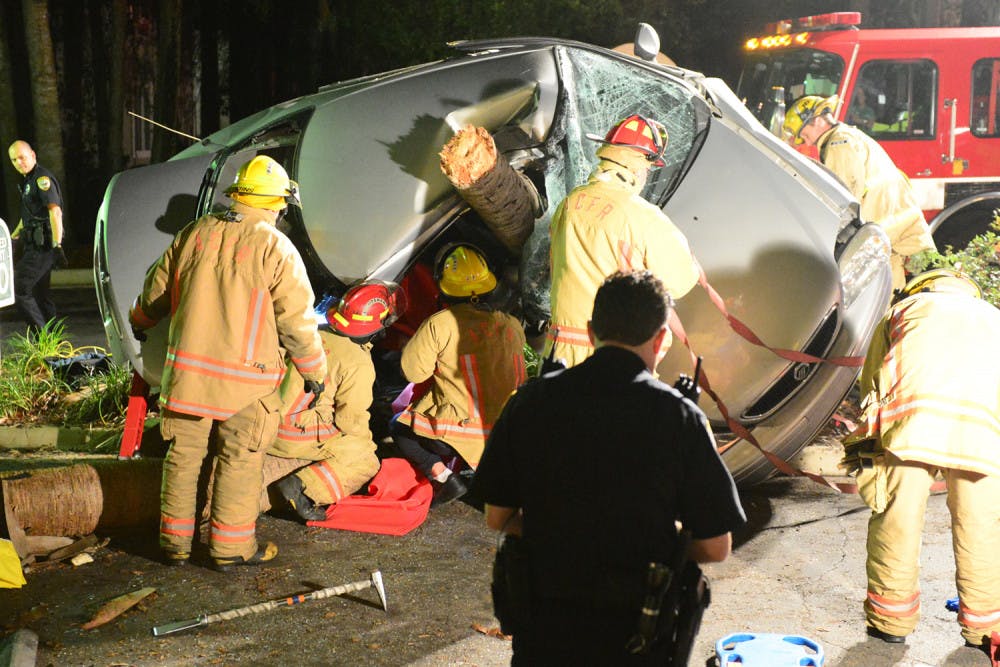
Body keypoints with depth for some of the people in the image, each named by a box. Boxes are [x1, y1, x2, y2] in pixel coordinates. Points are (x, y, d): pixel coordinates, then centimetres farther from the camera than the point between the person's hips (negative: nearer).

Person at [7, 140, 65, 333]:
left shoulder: (42, 178, -13)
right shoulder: (28, 180, 19)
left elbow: (55, 212, -22)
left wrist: (57, 245, -27)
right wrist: (12, 238, 35)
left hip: (42, 246, -10)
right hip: (35, 245, 10)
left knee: (19, 289, -12)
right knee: (39, 295, 12)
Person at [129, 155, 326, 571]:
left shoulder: (195, 233, 5)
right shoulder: (276, 248, -10)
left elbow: (157, 290, 17)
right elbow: (297, 321, -9)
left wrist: (139, 322, 37)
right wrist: (315, 372, 4)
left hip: (186, 369, 5)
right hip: (243, 379, -4)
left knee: (183, 456, 14)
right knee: (240, 462, 7)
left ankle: (174, 542, 24)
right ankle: (231, 547, 15)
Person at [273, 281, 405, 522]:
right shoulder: (358, 363, -15)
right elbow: (352, 417, -11)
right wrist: (367, 443, 10)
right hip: (298, 436, -7)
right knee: (366, 462, 3)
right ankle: (304, 488, -15)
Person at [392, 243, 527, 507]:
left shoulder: (439, 324, -14)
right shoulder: (512, 325, 0)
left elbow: (413, 371, -7)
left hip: (459, 431, -5)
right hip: (505, 431, 6)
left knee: (400, 428, 19)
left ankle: (444, 478, -2)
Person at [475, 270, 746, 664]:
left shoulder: (531, 401, -5)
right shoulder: (679, 416, -11)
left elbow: (498, 517, 2)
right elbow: (715, 548, -7)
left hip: (544, 626, 2)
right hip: (636, 632, -1)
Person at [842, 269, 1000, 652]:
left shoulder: (901, 312, 32)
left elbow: (872, 388, 23)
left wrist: (868, 443, 28)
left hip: (912, 407, -2)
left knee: (896, 516, 10)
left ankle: (891, 618, 22)